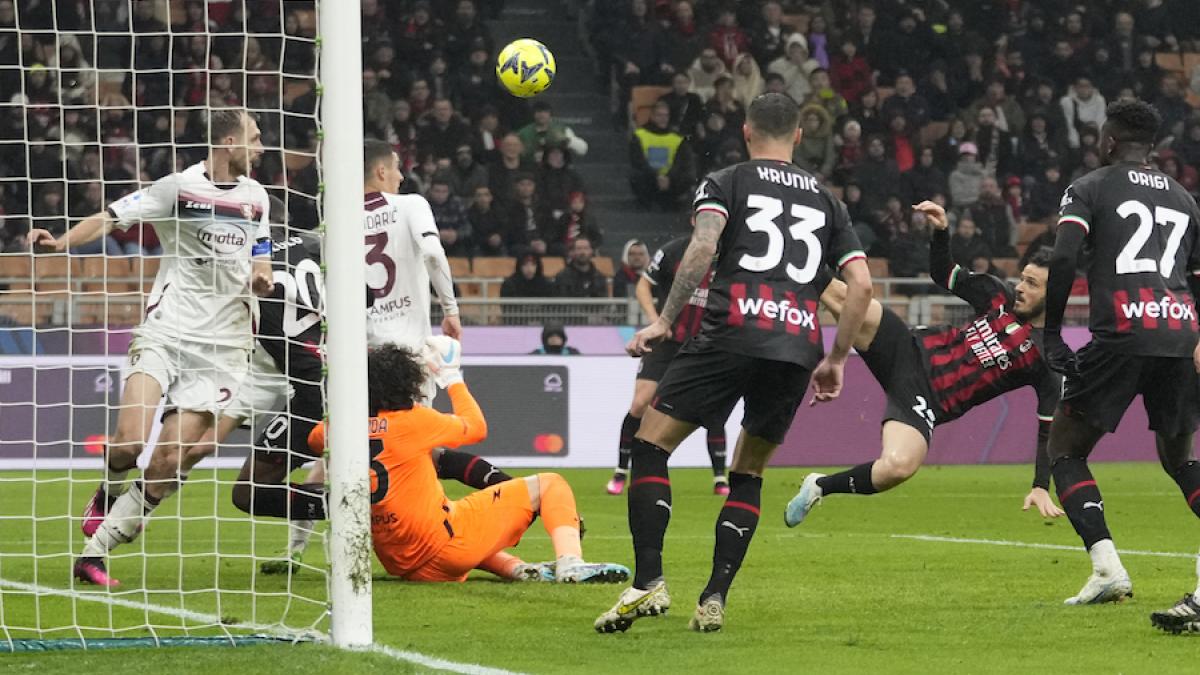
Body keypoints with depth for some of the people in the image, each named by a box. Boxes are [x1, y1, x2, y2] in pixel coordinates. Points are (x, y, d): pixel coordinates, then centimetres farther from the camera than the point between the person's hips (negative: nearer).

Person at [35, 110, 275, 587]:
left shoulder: (255, 197, 12)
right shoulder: (179, 188, -4)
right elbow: (110, 218, -11)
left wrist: (262, 277, 0)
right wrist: (61, 242, -28)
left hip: (221, 346, 4)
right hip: (166, 330, -3)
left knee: (169, 462, -8)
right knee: (129, 442, -18)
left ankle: (95, 551, 0)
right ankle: (109, 493, 18)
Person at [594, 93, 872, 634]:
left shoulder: (725, 183, 12)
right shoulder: (825, 201, 24)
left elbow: (702, 246, -8)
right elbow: (861, 284, 15)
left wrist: (664, 320, -9)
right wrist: (836, 360, 22)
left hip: (731, 332, -4)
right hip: (799, 344, 4)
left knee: (649, 446, 3)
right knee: (748, 476, 17)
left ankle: (649, 582, -12)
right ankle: (714, 599, 4)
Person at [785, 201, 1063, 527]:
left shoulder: (1048, 361, -9)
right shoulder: (999, 296, 5)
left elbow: (1049, 428, -8)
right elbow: (944, 273, 17)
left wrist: (1041, 488, -18)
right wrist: (941, 230, -2)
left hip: (926, 401, -4)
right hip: (911, 351, 4)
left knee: (899, 466, -33)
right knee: (844, 295, -17)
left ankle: (821, 486, -6)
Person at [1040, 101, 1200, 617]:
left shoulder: (1089, 188, 8)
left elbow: (1063, 259, -7)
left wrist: (1051, 337, -1)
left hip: (1121, 334, -5)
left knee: (1065, 450, 8)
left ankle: (1106, 565, -11)